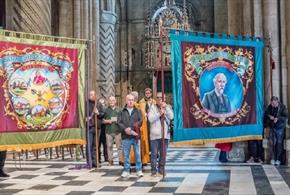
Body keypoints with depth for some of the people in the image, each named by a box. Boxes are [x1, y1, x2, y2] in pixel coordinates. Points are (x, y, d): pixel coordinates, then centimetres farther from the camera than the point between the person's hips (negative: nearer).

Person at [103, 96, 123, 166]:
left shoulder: (119, 109, 8)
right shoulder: (106, 110, 9)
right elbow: (103, 120, 10)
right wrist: (108, 121, -9)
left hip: (117, 131, -1)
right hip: (109, 131, 1)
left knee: (119, 146, -1)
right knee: (109, 146, 4)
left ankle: (121, 160, 5)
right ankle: (110, 160, 13)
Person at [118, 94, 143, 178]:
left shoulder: (137, 111, 8)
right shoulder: (122, 112, 8)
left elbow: (140, 121, -3)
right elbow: (119, 122, 0)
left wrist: (131, 128, -16)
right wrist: (125, 129, -15)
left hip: (136, 136, 0)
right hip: (126, 136, 1)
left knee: (137, 154, 3)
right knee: (126, 154, 6)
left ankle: (139, 170, 12)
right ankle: (126, 170, 16)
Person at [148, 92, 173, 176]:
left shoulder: (168, 107, 11)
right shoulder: (152, 107, 3)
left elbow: (171, 117, -5)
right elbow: (150, 119, -9)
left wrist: (166, 107, -13)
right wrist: (159, 113, -15)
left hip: (165, 134, 3)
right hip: (155, 134, -3)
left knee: (163, 153, 8)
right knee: (154, 153, -1)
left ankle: (161, 169, 18)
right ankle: (153, 170, 6)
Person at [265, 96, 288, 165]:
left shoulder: (282, 107, -10)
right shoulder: (270, 107, -1)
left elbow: (285, 117, -10)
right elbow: (266, 113, 11)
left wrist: (278, 118, -24)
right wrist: (269, 116, -10)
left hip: (280, 128, -3)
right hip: (272, 127, 3)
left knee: (279, 143, 0)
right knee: (272, 143, 0)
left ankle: (278, 159, 8)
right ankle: (273, 158, 8)